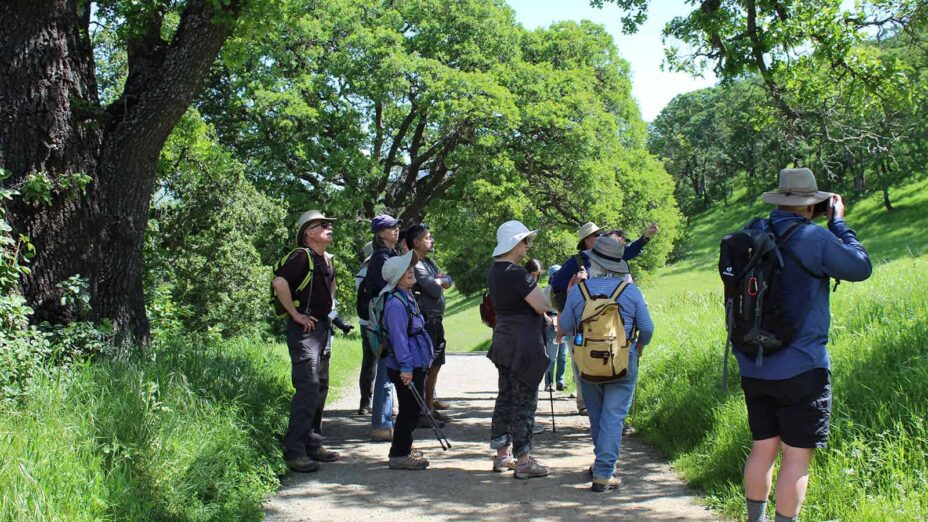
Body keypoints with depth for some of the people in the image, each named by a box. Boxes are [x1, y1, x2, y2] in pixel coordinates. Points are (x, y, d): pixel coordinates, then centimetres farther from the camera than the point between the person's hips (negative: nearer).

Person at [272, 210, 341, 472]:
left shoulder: (327, 260, 15)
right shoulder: (302, 256, -13)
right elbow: (279, 283, -28)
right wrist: (295, 314, -22)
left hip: (323, 327, 9)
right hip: (304, 329, -9)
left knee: (320, 387, 12)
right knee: (307, 388, -14)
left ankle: (313, 445, 21)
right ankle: (294, 451, -10)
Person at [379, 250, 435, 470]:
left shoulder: (407, 297, 15)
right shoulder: (395, 303, -19)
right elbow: (398, 337, -23)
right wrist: (405, 367, -25)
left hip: (416, 365, 10)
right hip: (406, 368, -10)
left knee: (413, 408, 17)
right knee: (409, 409, -5)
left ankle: (403, 447, 30)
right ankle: (399, 454, 3)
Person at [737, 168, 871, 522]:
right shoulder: (814, 238, -14)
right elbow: (860, 268, -1)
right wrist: (838, 221, 6)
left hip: (753, 369, 6)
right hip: (800, 369, -6)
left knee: (762, 449, 16)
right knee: (797, 456, 2)